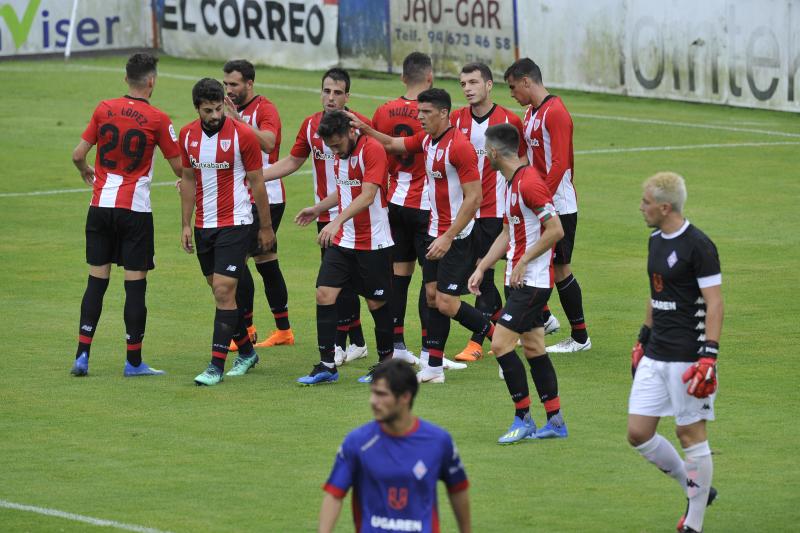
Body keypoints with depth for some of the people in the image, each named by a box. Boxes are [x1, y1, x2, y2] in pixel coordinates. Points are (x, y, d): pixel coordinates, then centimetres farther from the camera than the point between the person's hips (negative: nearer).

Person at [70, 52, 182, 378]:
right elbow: (179, 168, -2)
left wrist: (86, 173, 25)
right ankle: (134, 361, 4)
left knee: (96, 281, 8)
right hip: (135, 210, -4)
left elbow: (78, 154, 4)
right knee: (135, 284, 2)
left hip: (100, 205, 4)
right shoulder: (157, 119, -7)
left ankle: (82, 355, 4)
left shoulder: (104, 109, 1)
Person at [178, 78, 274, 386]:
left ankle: (217, 366, -11)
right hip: (203, 225, 5)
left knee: (224, 291, -12)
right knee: (221, 292, 12)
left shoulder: (243, 135, -12)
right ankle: (246, 351, 29)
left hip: (235, 224, -5)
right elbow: (188, 180, 12)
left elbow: (257, 182, -5)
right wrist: (186, 225, 9)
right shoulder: (188, 135, 2)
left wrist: (266, 227, -1)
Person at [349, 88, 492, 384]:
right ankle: (433, 368, 11)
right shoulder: (426, 140, 7)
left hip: (458, 237, -9)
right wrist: (364, 128, 12)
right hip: (435, 233, 9)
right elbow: (392, 144, 26)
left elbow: (474, 198, -22)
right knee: (432, 296, 7)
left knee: (447, 303, -11)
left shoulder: (459, 146, -20)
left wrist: (448, 237, -24)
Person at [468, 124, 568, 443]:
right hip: (520, 281, 10)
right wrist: (482, 268, 16)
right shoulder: (511, 182, 13)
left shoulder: (529, 182, -18)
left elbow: (555, 230, -21)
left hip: (532, 281, -10)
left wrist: (523, 263, -18)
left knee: (501, 344, -11)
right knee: (533, 348, 11)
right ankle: (555, 422, 16)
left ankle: (523, 419, -4)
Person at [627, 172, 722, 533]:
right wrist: (643, 339, 24)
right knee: (638, 433, 5)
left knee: (691, 435, -1)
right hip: (655, 355, 9)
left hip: (687, 357, -9)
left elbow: (715, 304, -17)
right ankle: (696, 490, 23)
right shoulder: (656, 241, 12)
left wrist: (708, 356, -22)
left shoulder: (698, 246, -14)